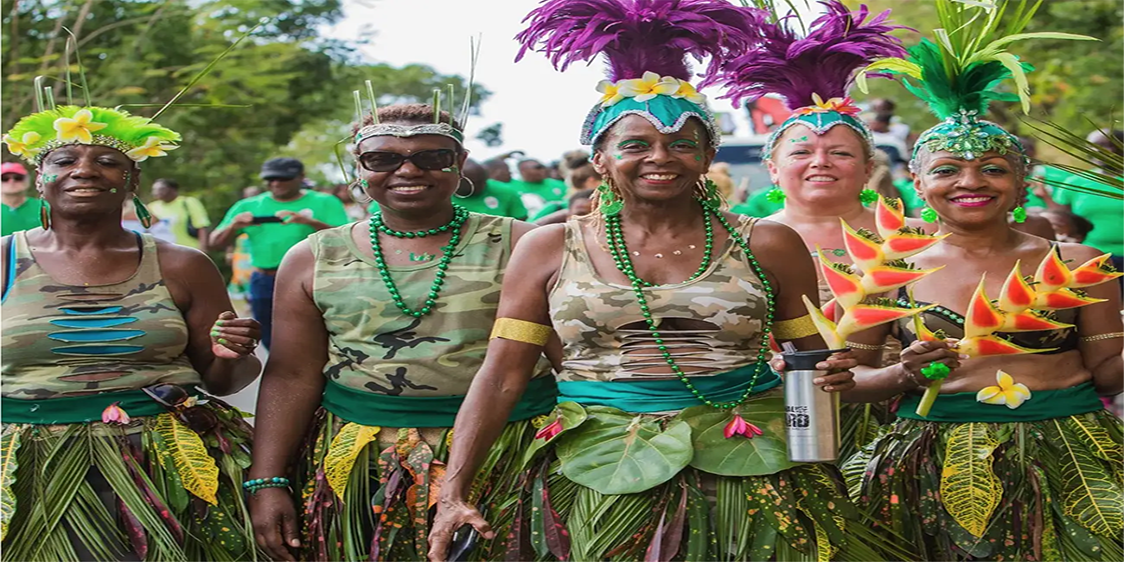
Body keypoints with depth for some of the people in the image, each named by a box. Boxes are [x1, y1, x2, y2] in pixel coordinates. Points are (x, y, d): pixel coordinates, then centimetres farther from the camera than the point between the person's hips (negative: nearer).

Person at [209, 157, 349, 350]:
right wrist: (233, 226, -10)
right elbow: (216, 243, 11)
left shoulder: (324, 203, 3)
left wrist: (310, 222, -23)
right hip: (264, 283, 4)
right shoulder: (248, 206, 11)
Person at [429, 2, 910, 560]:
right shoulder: (550, 248, 6)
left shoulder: (766, 246, 6)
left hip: (746, 467, 0)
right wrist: (453, 493, -5)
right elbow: (500, 378, 3)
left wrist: (832, 377, -12)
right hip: (603, 471, 0)